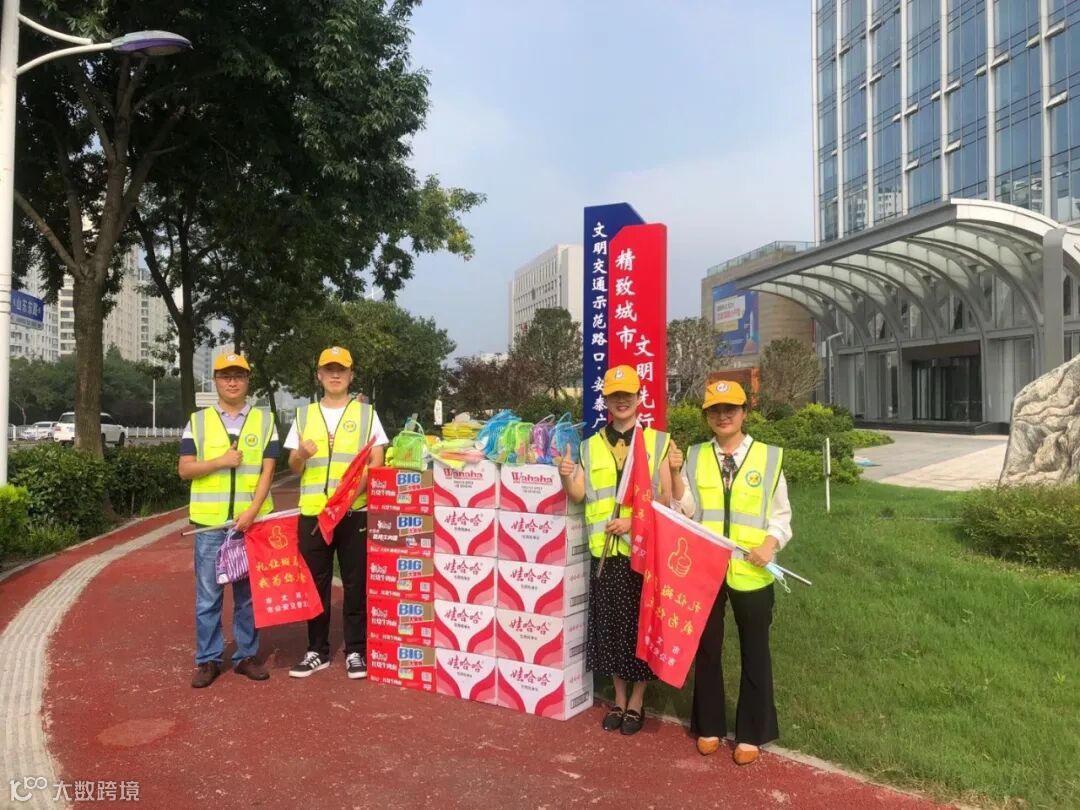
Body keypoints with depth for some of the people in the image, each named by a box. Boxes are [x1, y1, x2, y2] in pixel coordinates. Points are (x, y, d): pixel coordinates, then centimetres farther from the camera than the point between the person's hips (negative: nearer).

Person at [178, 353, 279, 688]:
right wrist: (220, 461, -15)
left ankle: (246, 655, 19)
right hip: (210, 522, 0)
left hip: (252, 520, 0)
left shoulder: (265, 420, 5)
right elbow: (185, 469, 1)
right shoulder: (198, 421, 5)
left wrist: (252, 511, -12)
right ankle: (207, 660, 16)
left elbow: (267, 471, -1)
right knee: (208, 594, 5)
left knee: (249, 592, 8)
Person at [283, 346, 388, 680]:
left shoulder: (366, 413, 4)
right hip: (312, 513, 2)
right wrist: (301, 455, -14)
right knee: (315, 584, 8)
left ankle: (356, 651, 15)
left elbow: (377, 463, -1)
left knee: (356, 584, 3)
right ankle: (317, 651, 20)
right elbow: (293, 467, 9)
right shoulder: (303, 415, 11)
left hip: (355, 512, -2)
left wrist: (352, 490, -18)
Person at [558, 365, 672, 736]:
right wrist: (567, 478, -15)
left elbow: (669, 497, -3)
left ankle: (636, 702, 22)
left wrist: (635, 521, -14)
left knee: (641, 626, 5)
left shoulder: (658, 442, 1)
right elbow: (580, 495, 6)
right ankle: (619, 700, 27)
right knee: (610, 626, 9)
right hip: (605, 550, 3)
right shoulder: (591, 446, 10)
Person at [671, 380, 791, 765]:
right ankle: (709, 726, 31)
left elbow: (781, 515, 2)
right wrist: (675, 475, -16)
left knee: (754, 652, 11)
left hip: (751, 571, -1)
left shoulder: (769, 457, -2)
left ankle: (751, 734, 27)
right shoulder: (694, 457, 3)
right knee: (706, 648, 13)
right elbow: (685, 510, -4)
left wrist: (771, 543, -15)